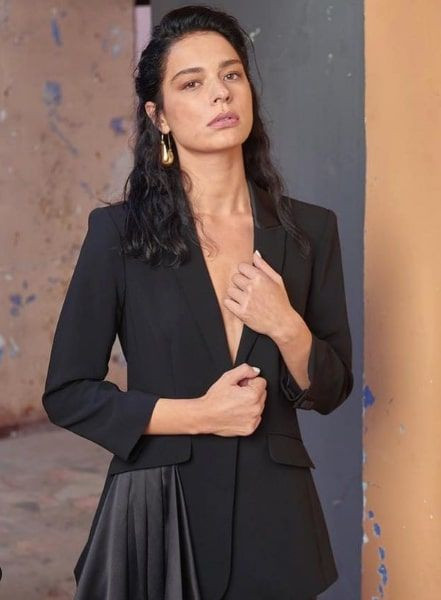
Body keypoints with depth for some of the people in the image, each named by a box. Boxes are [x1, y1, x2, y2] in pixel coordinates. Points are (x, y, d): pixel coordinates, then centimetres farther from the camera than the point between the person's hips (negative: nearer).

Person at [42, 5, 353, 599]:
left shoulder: (310, 229, 0)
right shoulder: (118, 231, -7)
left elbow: (331, 390, 5)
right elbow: (68, 392, -5)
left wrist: (286, 327, -14)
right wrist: (199, 414, -14)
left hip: (273, 510, 2)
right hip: (161, 510, -2)